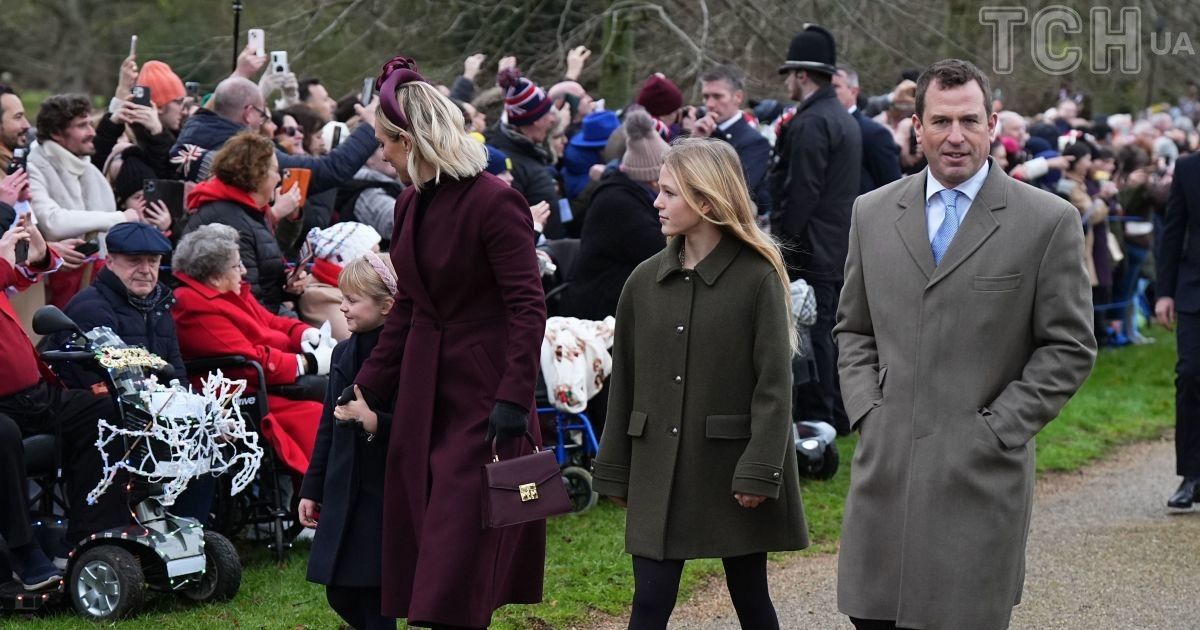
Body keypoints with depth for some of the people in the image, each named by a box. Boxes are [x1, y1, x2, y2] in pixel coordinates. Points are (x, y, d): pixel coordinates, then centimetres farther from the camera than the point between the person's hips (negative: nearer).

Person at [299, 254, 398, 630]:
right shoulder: (344, 355, 10)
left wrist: (373, 421, -28)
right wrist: (311, 489, 17)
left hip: (387, 496, -7)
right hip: (344, 496, 7)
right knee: (340, 595, 9)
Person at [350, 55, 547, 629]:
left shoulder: (494, 203, -15)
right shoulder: (410, 205, 10)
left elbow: (527, 308, -17)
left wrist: (513, 397, -24)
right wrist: (367, 387, 10)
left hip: (482, 391, -8)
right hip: (424, 389, 8)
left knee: (458, 546, -9)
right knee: (420, 529, 8)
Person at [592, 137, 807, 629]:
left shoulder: (757, 277, -8)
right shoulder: (645, 281, 5)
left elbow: (774, 384, -10)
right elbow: (625, 381, 10)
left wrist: (759, 473, -16)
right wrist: (614, 473, 11)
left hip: (731, 461, -4)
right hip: (660, 470, 4)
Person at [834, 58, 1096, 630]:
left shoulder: (1048, 222, -2)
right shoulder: (872, 213, 11)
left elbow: (1069, 347, -1)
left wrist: (997, 429, -7)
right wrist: (866, 411, 3)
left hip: (982, 473, -3)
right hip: (884, 469, 3)